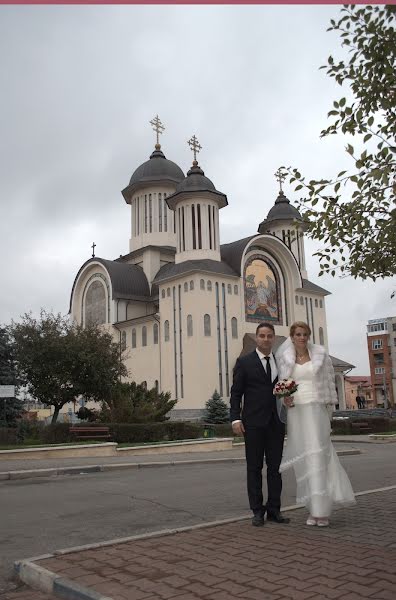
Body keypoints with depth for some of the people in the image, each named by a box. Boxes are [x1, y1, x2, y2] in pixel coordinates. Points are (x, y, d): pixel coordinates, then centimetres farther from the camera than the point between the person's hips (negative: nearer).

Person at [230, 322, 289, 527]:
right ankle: (257, 511, 11)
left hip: (276, 422, 4)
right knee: (254, 467, 3)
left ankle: (274, 510, 16)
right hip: (254, 422, -3)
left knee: (275, 467, 7)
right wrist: (236, 418, -12)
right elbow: (236, 393, -2)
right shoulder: (244, 362, 0)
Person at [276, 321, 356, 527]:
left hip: (316, 411, -2)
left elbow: (328, 382, 8)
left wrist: (329, 409, 4)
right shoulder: (285, 359, 6)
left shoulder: (320, 355, 4)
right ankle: (314, 509, 13)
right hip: (295, 413, 2)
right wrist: (285, 401, -12)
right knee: (303, 460, 3)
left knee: (318, 457, -8)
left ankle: (322, 510, -3)